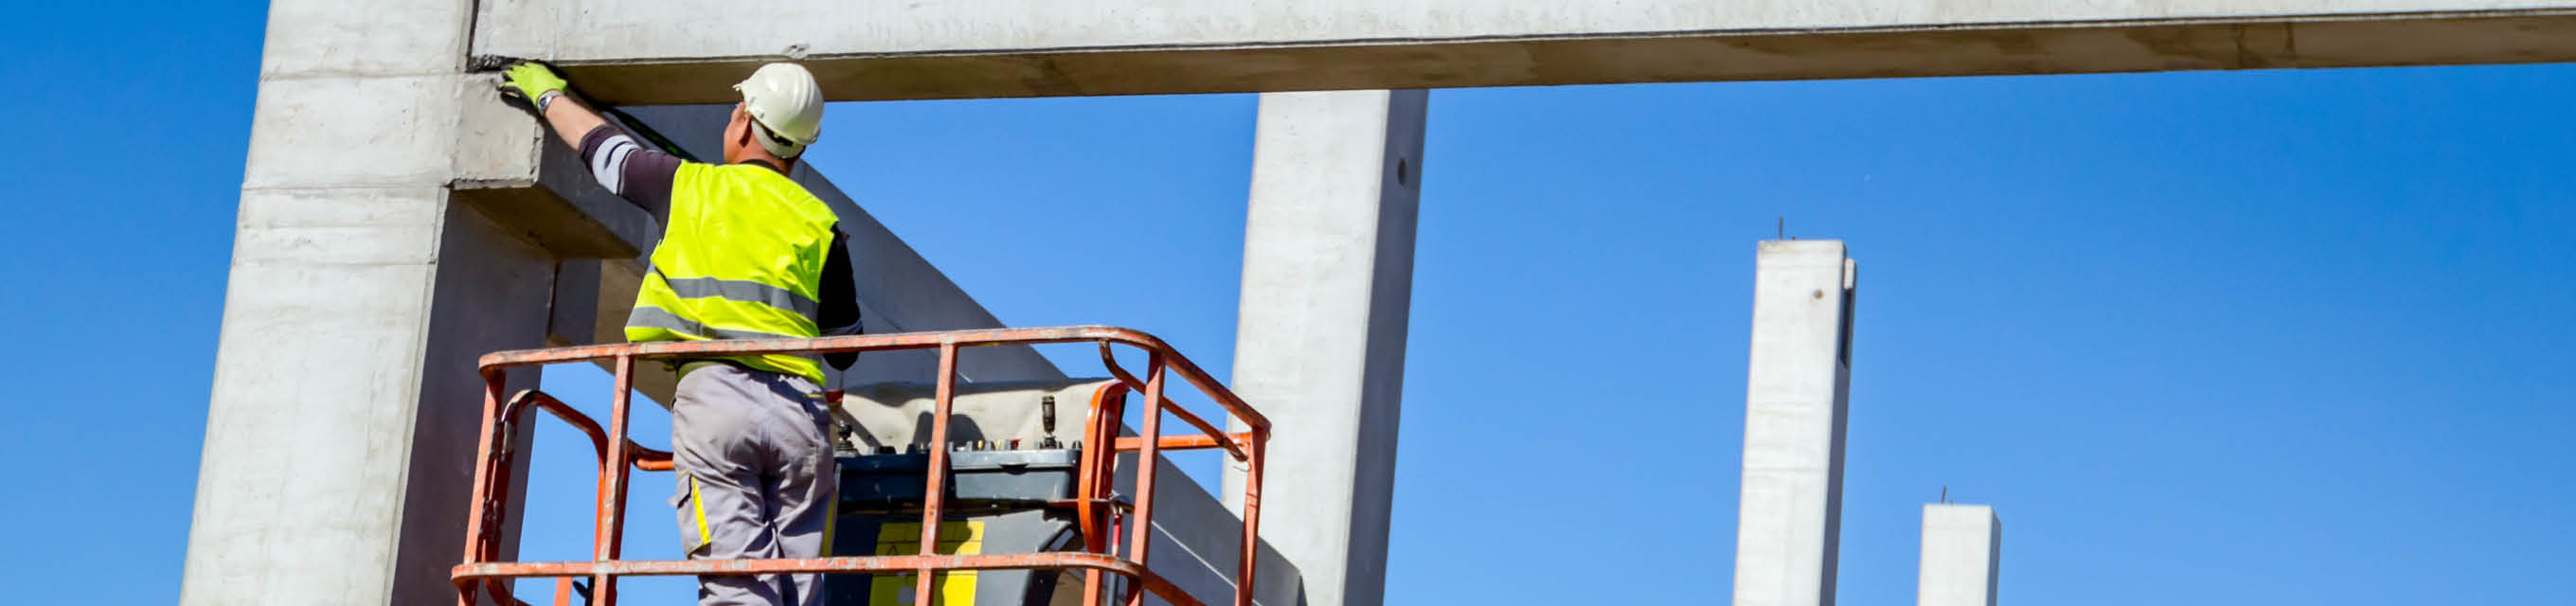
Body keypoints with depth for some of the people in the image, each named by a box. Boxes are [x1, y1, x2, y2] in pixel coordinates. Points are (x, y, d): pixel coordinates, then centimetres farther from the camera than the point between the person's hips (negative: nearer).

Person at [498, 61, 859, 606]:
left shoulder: (692, 186, 12)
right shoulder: (819, 221, 15)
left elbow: (600, 144, 30)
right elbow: (845, 348, 22)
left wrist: (548, 93, 50)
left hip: (715, 398, -2)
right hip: (801, 409, 2)